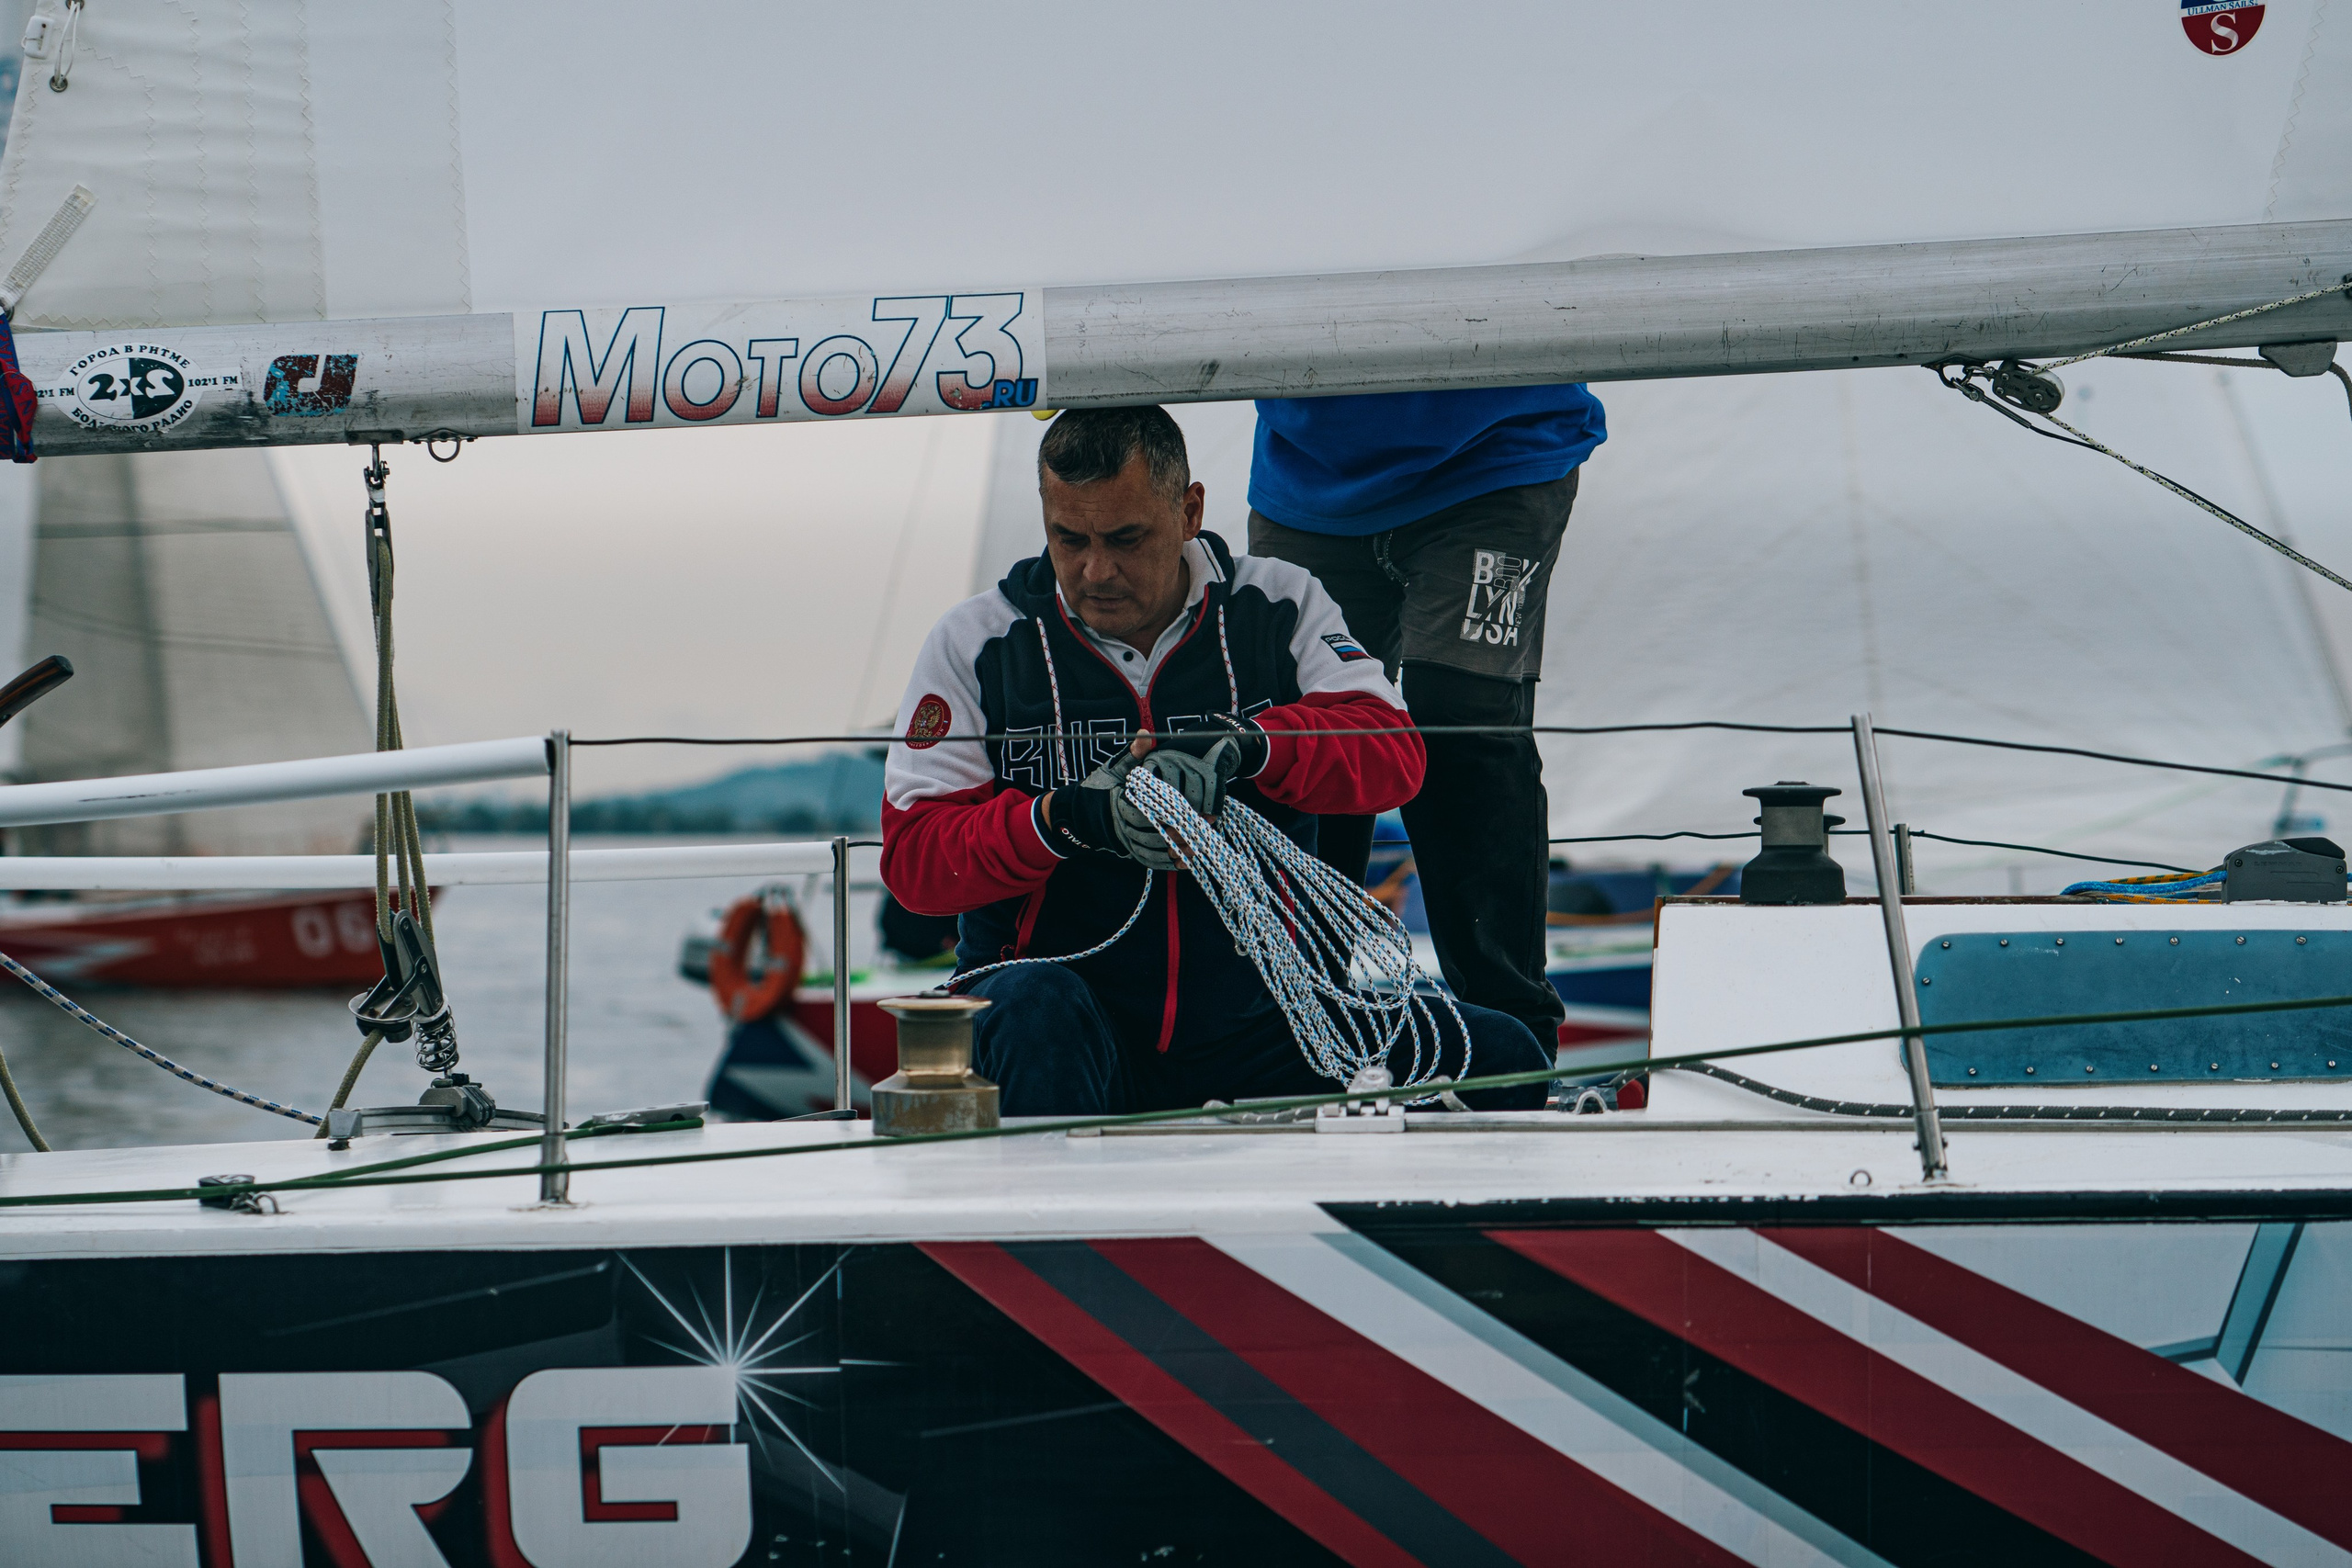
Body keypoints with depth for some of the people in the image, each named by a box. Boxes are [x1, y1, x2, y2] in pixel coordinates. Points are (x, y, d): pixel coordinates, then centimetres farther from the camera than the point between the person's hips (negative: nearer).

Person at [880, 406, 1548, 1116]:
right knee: (1033, 1006, -38)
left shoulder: (1280, 606, 5)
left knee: (1501, 1059, -18)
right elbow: (913, 856, -4)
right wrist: (1069, 818, -22)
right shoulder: (976, 643, 2)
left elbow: (1393, 753, -10)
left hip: (1256, 1023, 2)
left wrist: (1246, 745, -29)